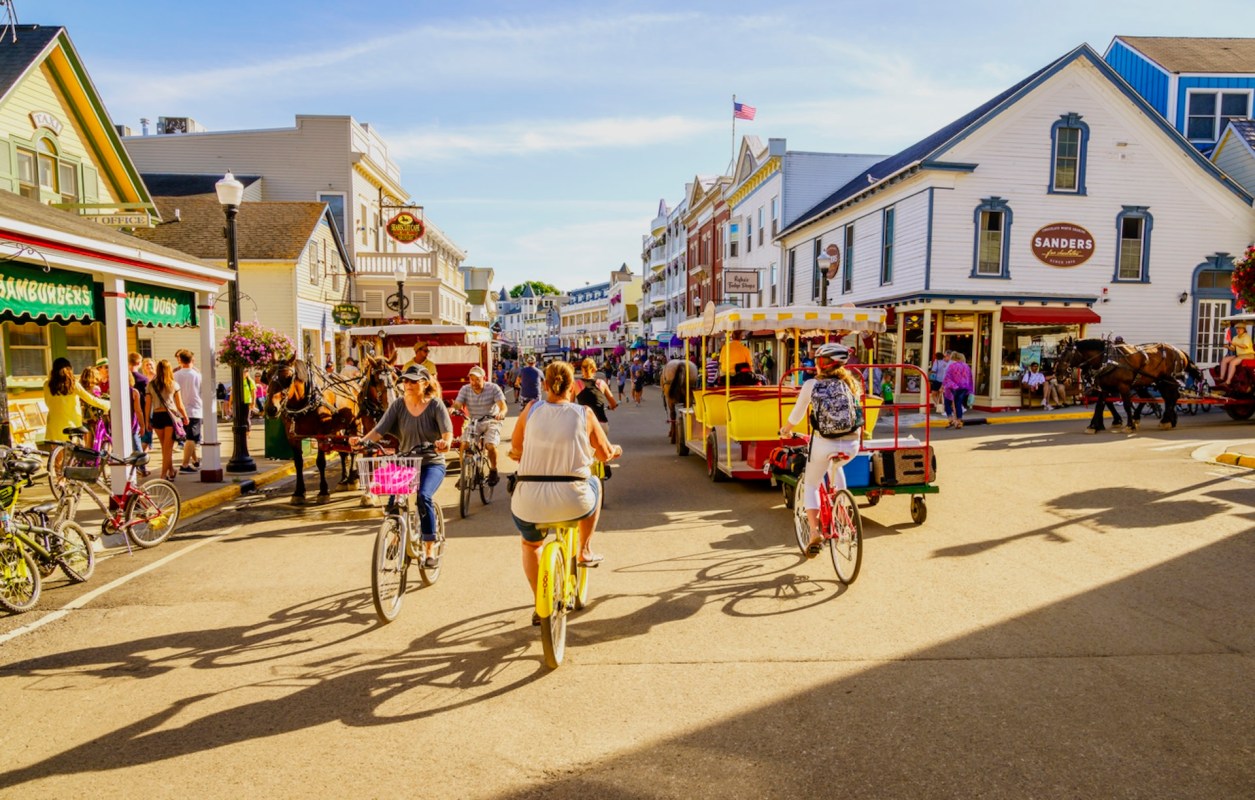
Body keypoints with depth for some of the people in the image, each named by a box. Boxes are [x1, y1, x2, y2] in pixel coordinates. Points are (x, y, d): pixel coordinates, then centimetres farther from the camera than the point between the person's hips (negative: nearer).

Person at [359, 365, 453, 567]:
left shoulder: (435, 405, -6)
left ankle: (430, 550, -15)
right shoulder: (398, 405, 0)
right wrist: (363, 441, -28)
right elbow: (380, 429, -9)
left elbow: (447, 431, -18)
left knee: (424, 496, -27)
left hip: (432, 463, -3)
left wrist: (445, 442, -41)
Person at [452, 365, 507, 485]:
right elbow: (457, 404, -13)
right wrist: (453, 409, -38)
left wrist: (501, 413, -43)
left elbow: (503, 406, -19)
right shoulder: (465, 390, -3)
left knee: (490, 446, -25)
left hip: (491, 422, -2)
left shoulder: (493, 388, -10)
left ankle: (493, 471, 3)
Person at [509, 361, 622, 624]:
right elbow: (605, 455, 10)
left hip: (530, 503, 1)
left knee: (530, 544, 34)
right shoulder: (584, 414, 0)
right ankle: (585, 551, 36)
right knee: (593, 483, 35)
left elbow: (515, 451, 13)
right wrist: (616, 450, 33)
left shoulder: (531, 410, 3)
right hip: (573, 502, -1)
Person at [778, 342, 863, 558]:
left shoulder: (811, 384, 2)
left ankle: (815, 533, -1)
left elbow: (796, 416, 10)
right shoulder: (851, 383, 12)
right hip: (852, 444, 3)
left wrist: (785, 430, 30)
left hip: (824, 443, -3)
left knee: (811, 485, 17)